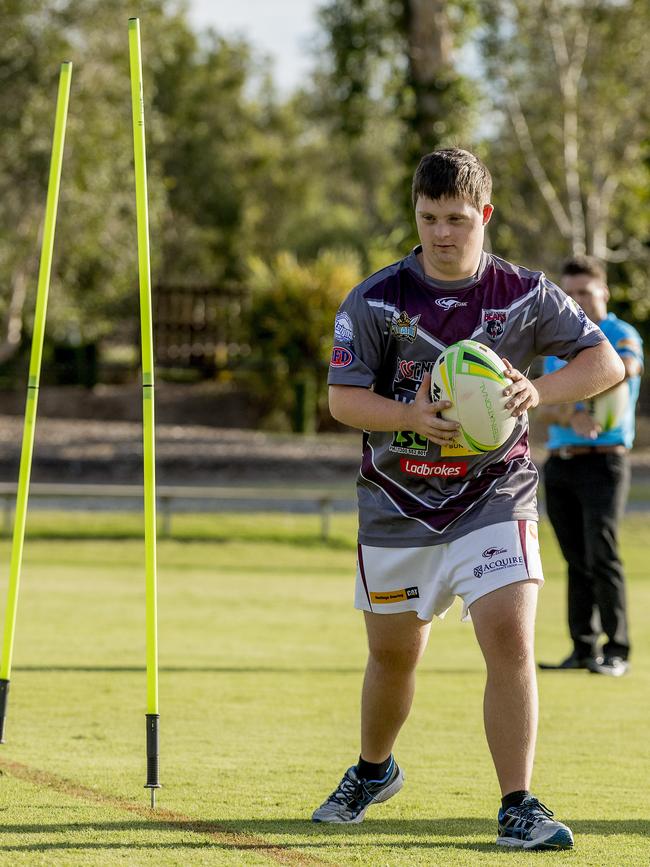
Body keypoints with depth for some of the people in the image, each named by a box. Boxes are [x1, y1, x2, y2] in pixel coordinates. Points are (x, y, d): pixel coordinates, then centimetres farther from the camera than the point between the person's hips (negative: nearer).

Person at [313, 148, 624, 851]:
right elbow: (342, 398, -9)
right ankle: (373, 772, 43)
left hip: (494, 498, -1)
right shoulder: (375, 300, -6)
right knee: (393, 655, 14)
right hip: (398, 504, 1)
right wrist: (414, 416, -27)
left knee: (510, 640, -18)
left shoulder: (524, 295, -4)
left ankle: (518, 807, -11)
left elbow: (607, 363, -5)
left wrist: (538, 392, -24)